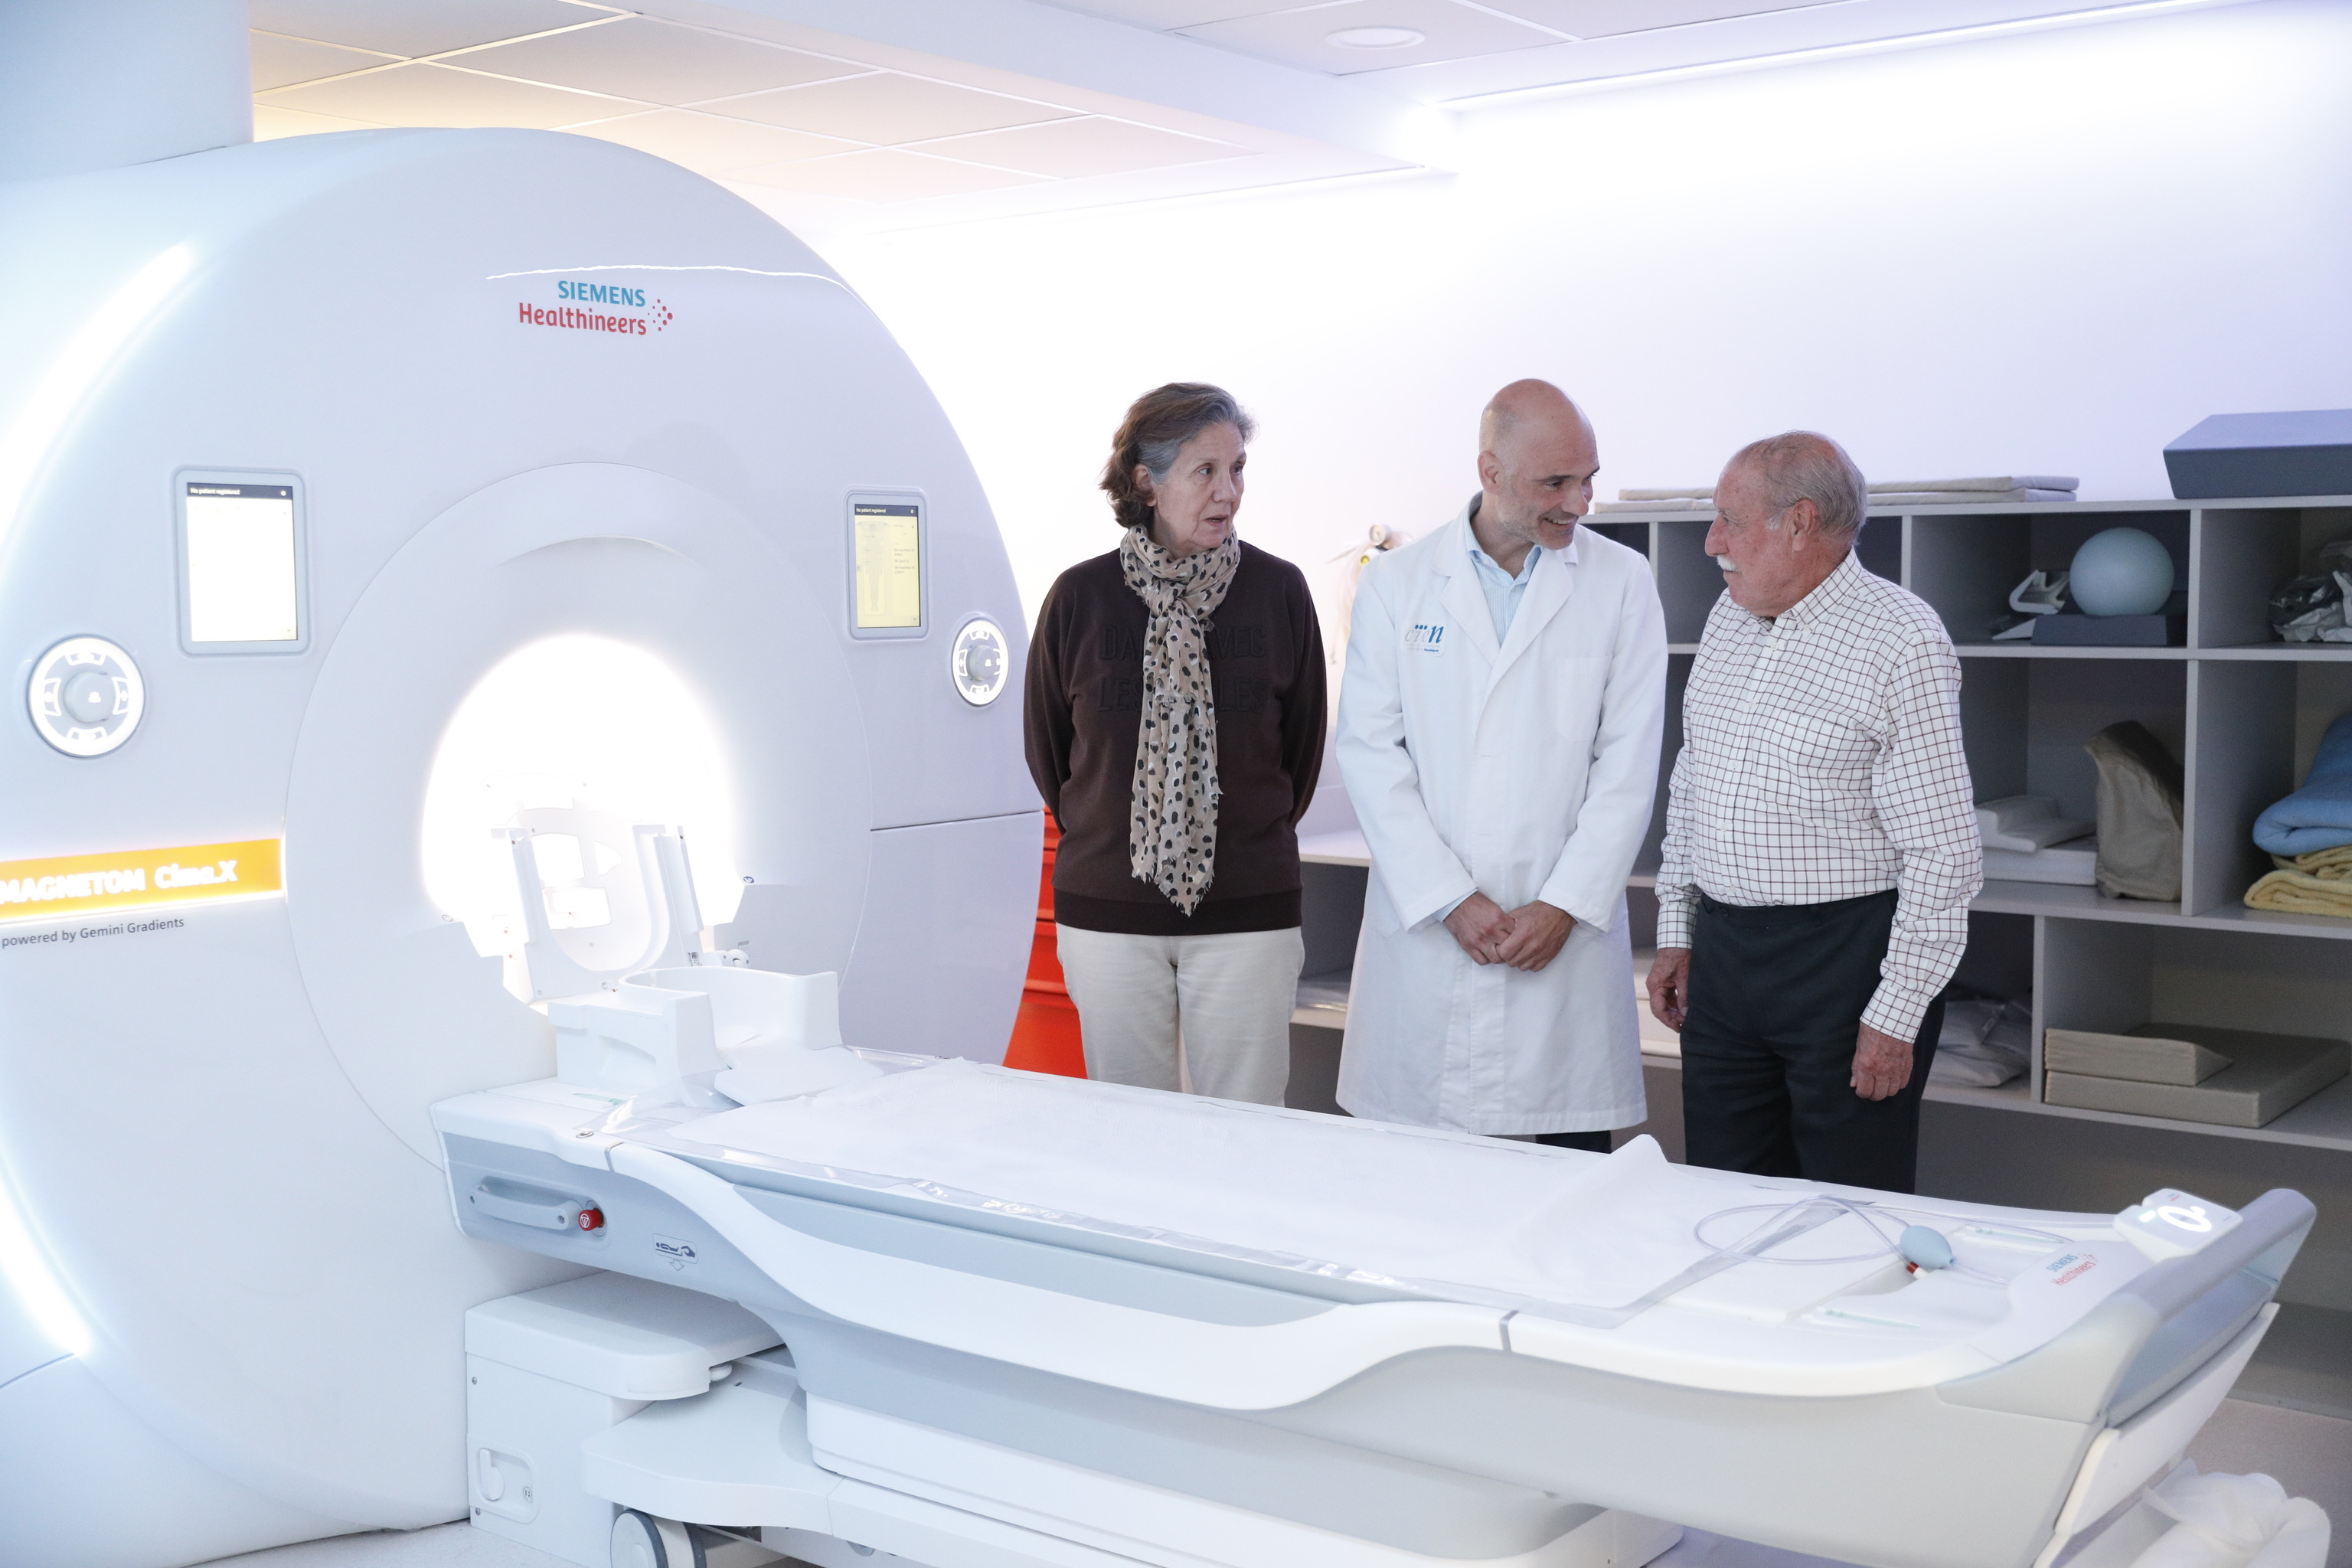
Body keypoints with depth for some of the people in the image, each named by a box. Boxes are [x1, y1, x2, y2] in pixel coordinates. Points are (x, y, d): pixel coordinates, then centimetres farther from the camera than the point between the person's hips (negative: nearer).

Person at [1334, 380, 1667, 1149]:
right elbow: (1370, 752, -1)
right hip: (1424, 925, 0)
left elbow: (1628, 762, 1)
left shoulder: (1622, 583, 4)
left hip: (1566, 931, 0)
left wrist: (1564, 905, -8)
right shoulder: (1395, 583, 4)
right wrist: (1451, 900, -9)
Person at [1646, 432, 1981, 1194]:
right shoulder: (1729, 617, 10)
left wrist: (1897, 1016, -16)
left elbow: (1943, 851, -14)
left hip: (1844, 954, -7)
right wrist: (1675, 932, 14)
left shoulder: (1902, 643, -13)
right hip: (1721, 952, 7)